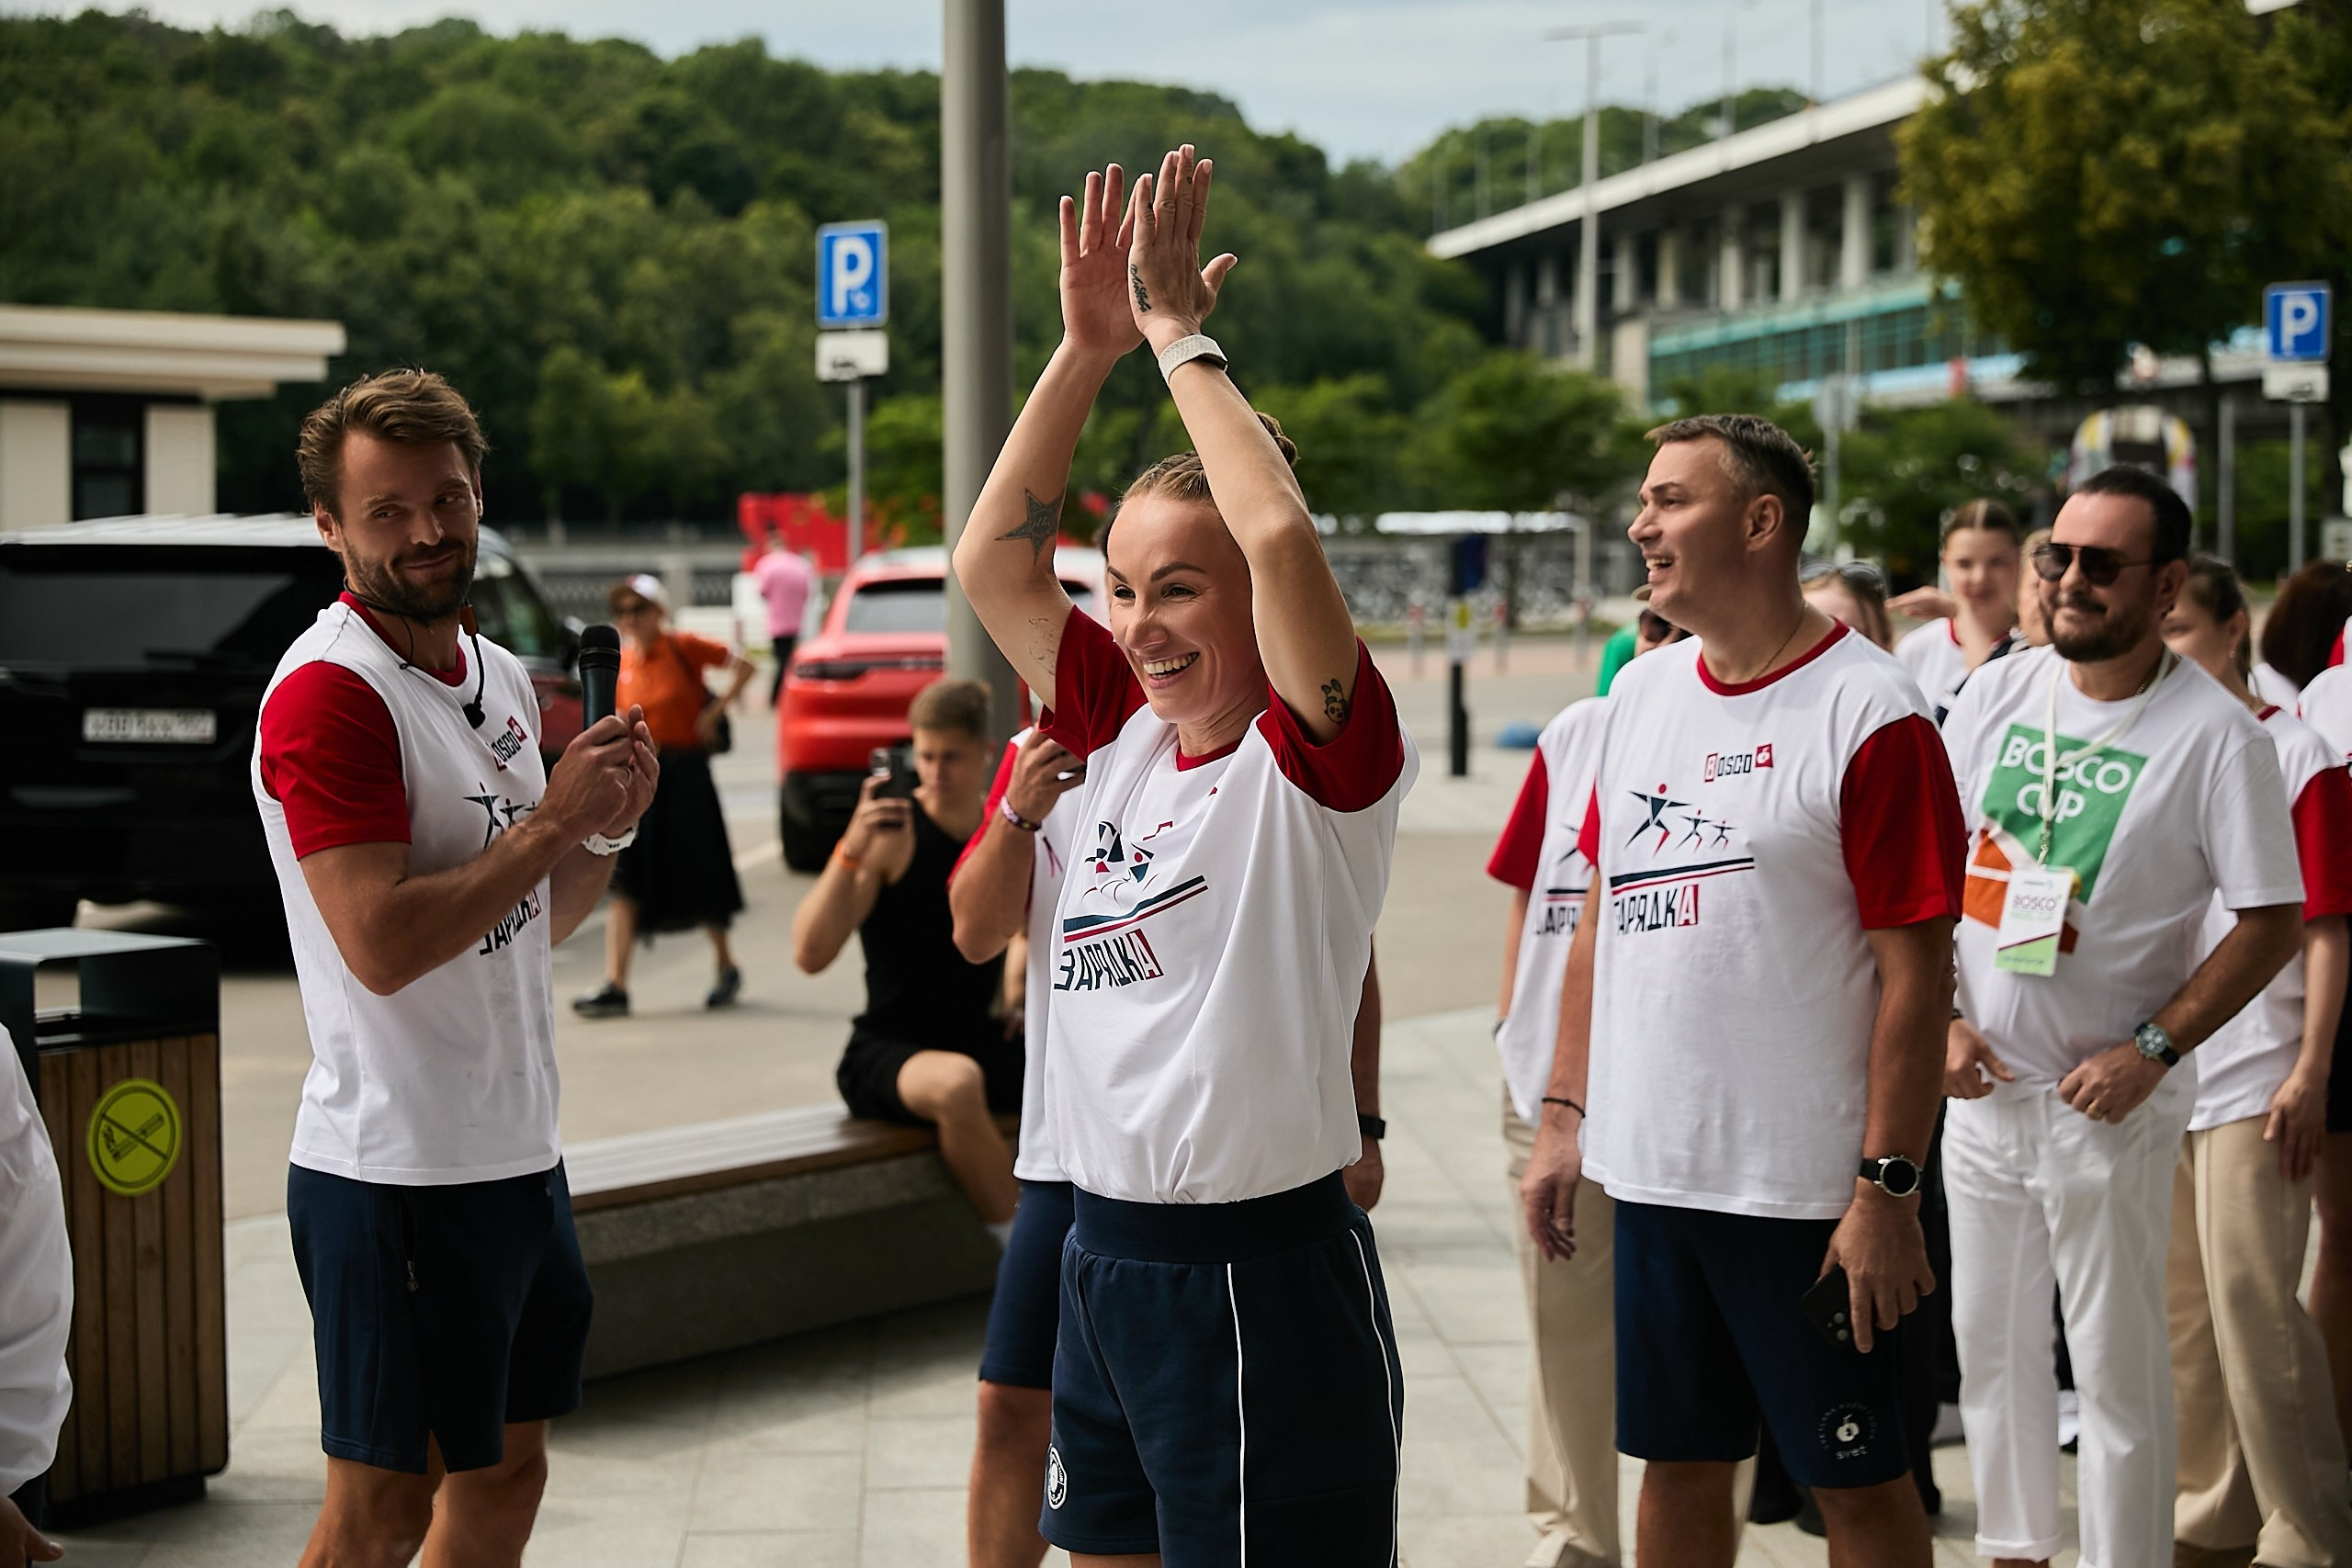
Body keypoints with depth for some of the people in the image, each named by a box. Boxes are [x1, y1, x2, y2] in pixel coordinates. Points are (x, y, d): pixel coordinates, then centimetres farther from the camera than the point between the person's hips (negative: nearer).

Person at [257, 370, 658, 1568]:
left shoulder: (500, 675, 12)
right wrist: (552, 820, -17)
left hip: (519, 1153, 9)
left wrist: (607, 831, 0)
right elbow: (383, 946, -25)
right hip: (396, 1171, -9)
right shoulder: (328, 691, -16)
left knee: (505, 1469, 17)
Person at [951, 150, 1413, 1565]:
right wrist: (1089, 348, 4)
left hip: (1263, 1272, -8)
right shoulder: (1125, 730, 8)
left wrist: (1179, 334, -16)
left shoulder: (1323, 754, -12)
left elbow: (1282, 531, -28)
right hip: (1106, 1253, 8)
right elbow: (994, 562, 11)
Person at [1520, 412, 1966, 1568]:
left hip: (1809, 1186, -6)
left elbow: (1915, 972, -13)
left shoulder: (1868, 713, -11)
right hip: (1650, 1167, 6)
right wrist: (1564, 1116, 12)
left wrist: (1887, 1190, -16)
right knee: (1678, 1464, 15)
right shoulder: (1640, 695, 10)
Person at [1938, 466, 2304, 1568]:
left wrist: (2152, 1051, -17)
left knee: (2116, 1364, 1)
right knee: (1990, 1342, 16)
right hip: (1981, 1084, 5)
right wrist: (1938, 1019, -3)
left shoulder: (2215, 733, -12)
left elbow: (2274, 919, -11)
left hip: (2105, 1103, -5)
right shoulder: (1997, 693, 1)